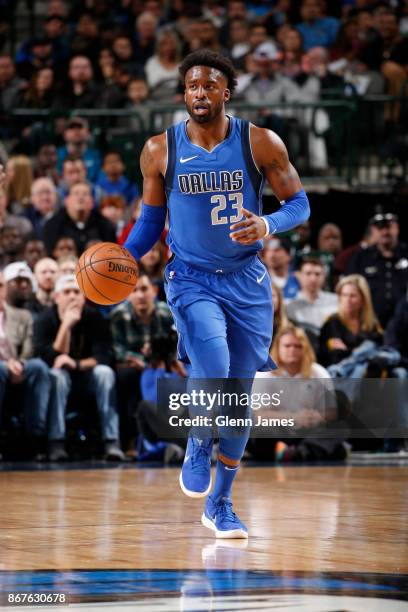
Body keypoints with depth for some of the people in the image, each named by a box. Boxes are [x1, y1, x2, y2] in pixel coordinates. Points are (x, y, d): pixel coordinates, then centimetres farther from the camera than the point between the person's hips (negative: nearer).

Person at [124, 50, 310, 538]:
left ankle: (220, 505, 21)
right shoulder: (160, 150, -2)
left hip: (247, 282, 1)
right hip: (192, 279, -1)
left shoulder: (261, 145, -6)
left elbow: (299, 204, 1)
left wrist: (268, 225, -20)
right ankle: (198, 449, 5)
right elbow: (151, 218, 10)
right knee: (213, 369, -27)